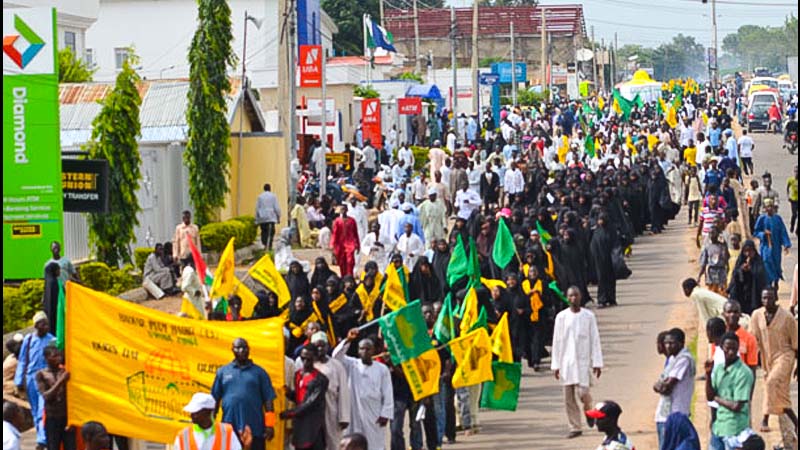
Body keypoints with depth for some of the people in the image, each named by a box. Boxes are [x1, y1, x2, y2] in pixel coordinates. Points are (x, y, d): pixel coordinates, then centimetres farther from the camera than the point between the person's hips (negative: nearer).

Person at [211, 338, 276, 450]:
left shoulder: (259, 372, 7)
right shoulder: (223, 372, 9)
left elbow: (268, 399, 4)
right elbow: (215, 399, 11)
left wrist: (269, 425, -4)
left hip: (255, 428, -1)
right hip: (229, 429, 1)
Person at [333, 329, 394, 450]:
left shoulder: (382, 369, 3)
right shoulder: (352, 365, 5)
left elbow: (387, 394, 1)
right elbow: (337, 355, -11)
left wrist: (386, 414, -7)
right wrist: (348, 340, -22)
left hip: (375, 414, -1)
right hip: (355, 413, 1)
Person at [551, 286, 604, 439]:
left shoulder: (588, 316, 1)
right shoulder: (562, 317, 3)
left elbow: (595, 340, 2)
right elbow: (557, 342, 6)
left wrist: (597, 363, -4)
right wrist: (555, 365, 3)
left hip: (583, 360, -2)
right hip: (566, 361, 2)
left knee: (582, 392, -13)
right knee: (568, 397, 0)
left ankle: (589, 410, 19)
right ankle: (575, 428, 9)